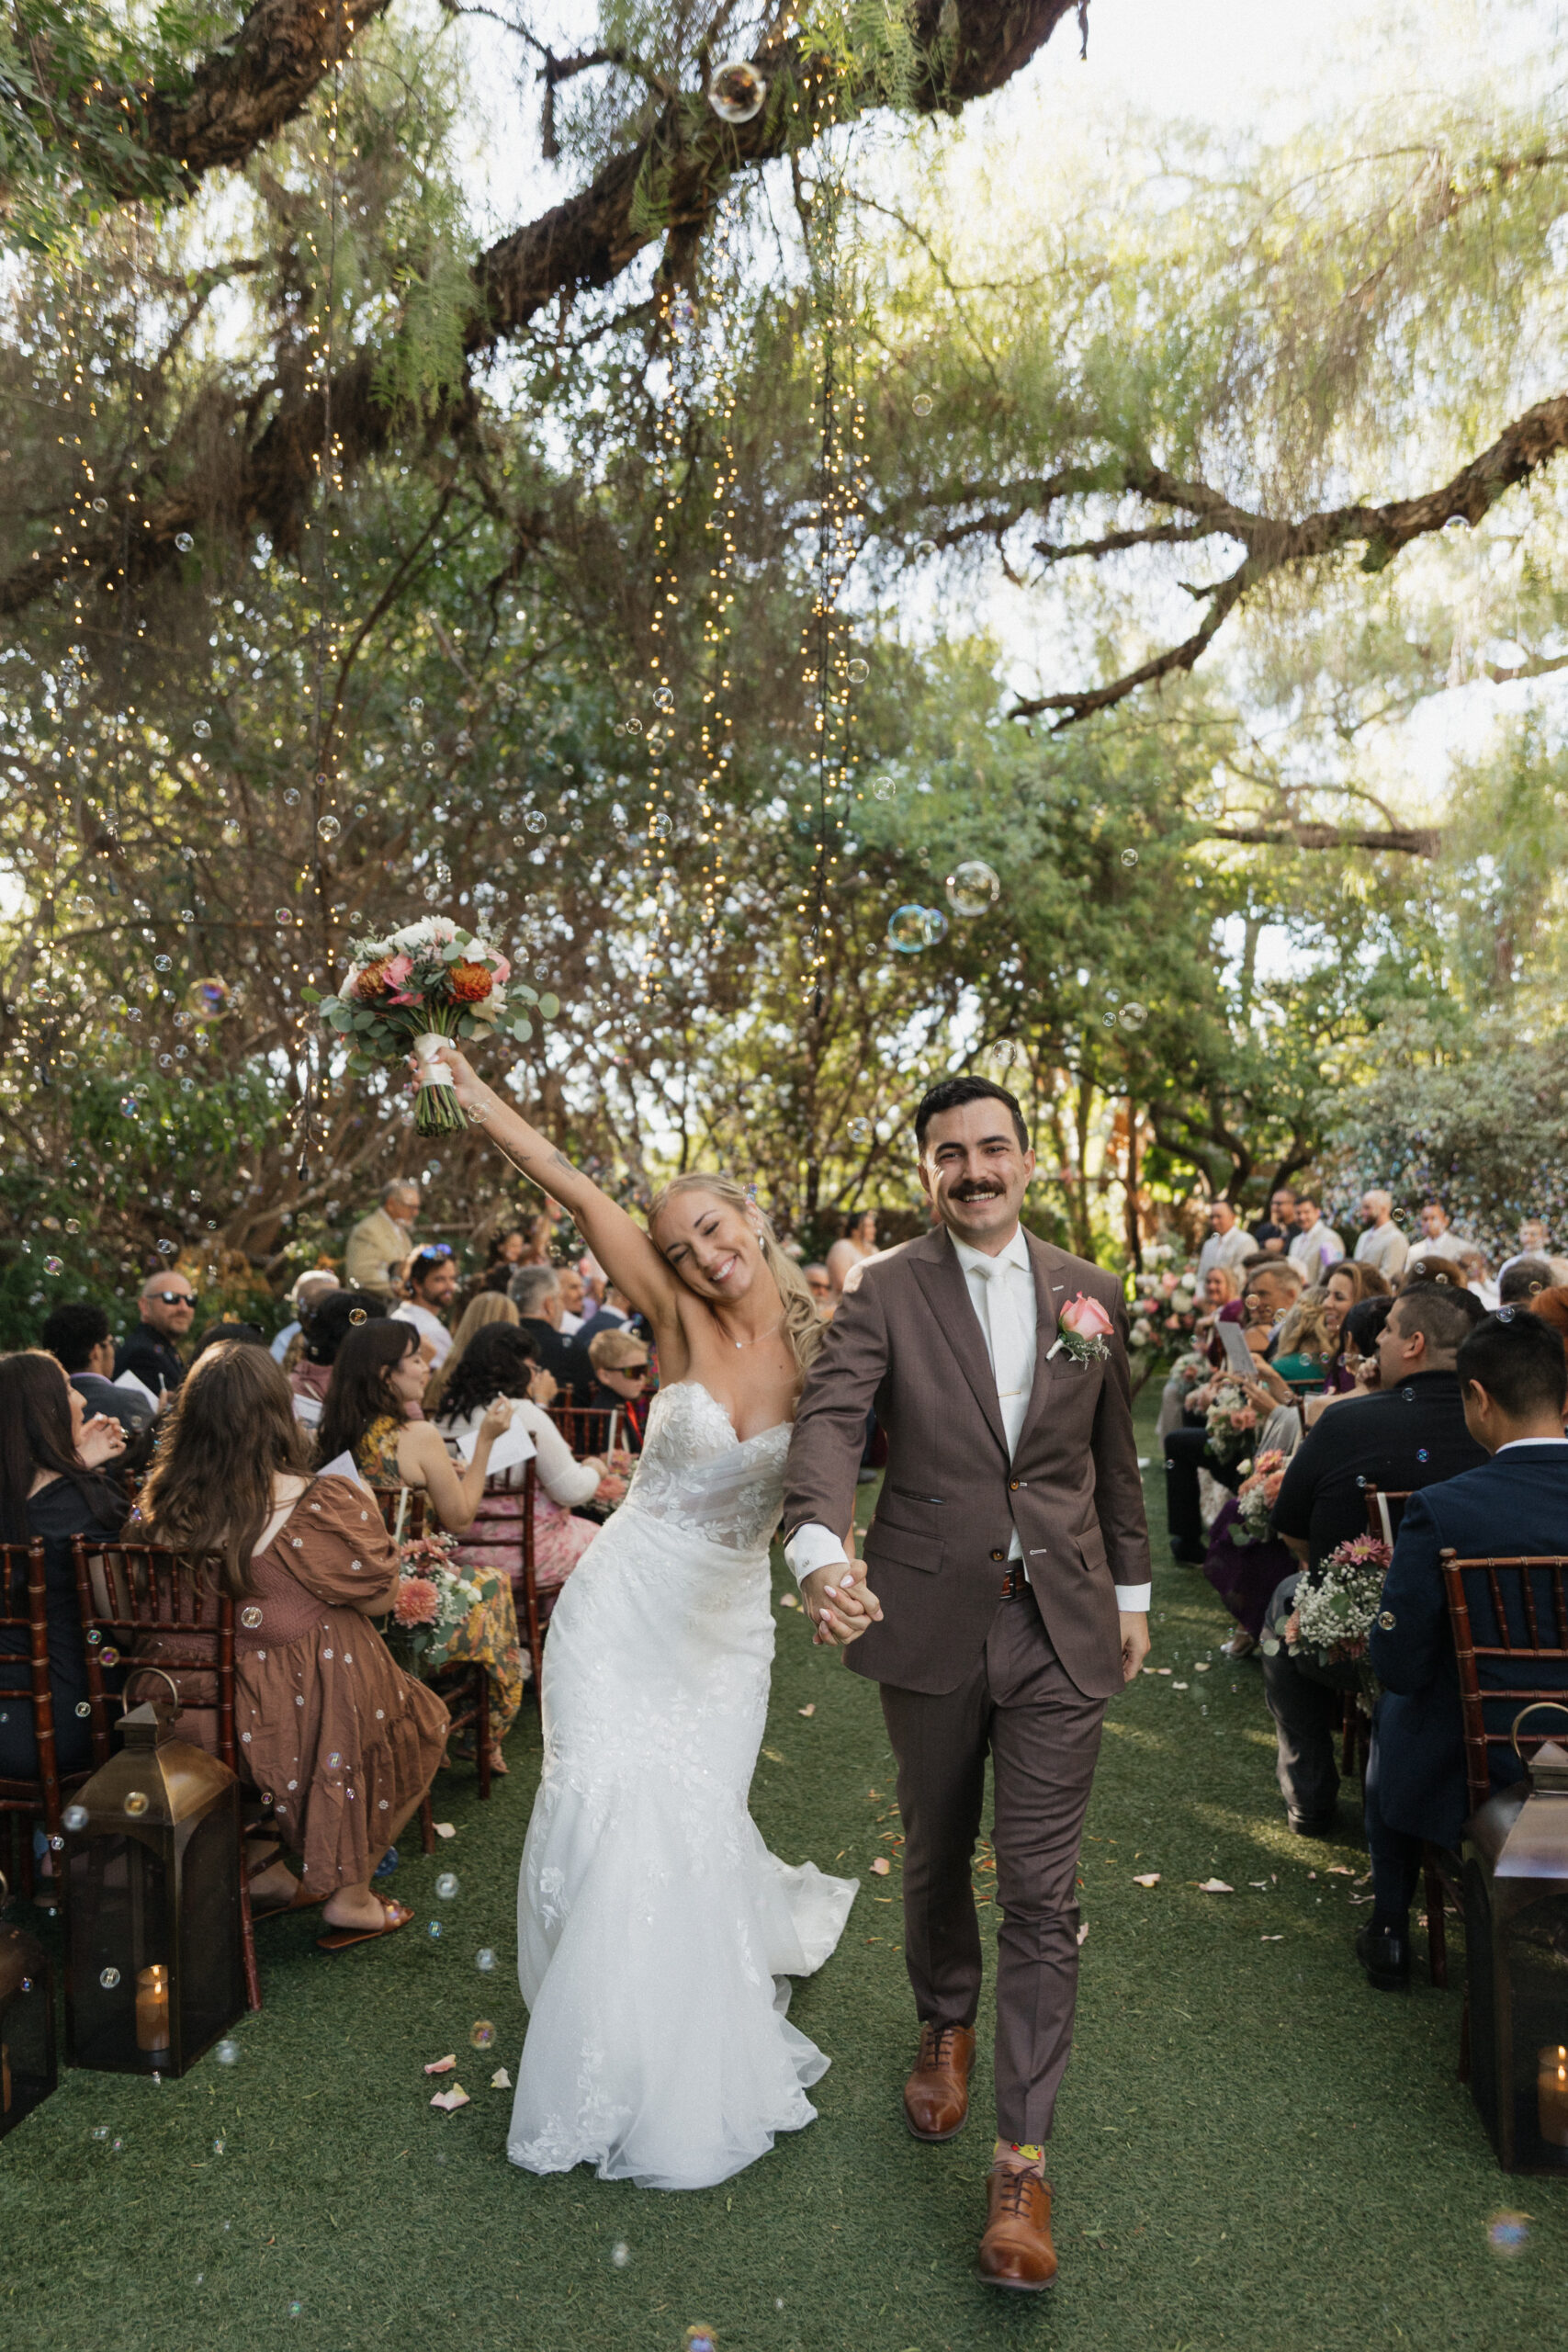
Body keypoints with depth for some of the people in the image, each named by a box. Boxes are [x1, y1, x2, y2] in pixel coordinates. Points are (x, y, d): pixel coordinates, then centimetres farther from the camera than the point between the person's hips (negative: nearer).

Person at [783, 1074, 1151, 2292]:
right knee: (937, 1857, 20)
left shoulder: (1093, 1293, 3)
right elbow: (829, 1420, -21)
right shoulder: (886, 1293, -6)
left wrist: (1132, 1591, 14)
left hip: (1062, 1625, 1)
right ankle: (947, 2026, 48)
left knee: (1042, 1889, 2)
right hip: (931, 1623, 0)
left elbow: (1116, 1458, 11)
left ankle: (1024, 2159, 15)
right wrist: (819, 1547, -38)